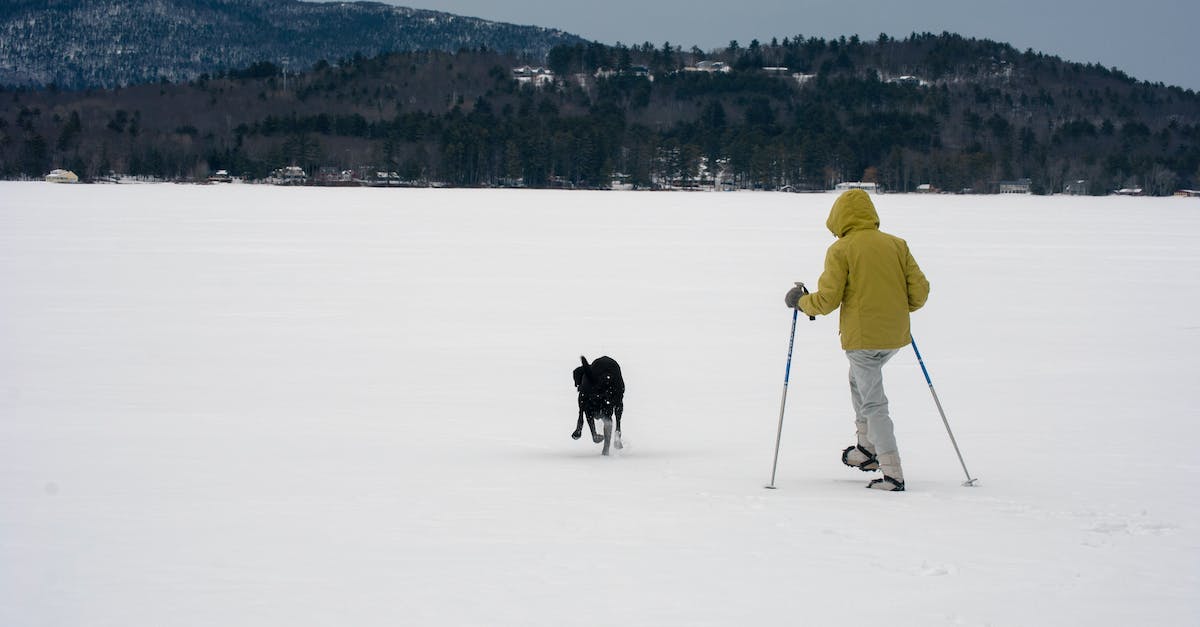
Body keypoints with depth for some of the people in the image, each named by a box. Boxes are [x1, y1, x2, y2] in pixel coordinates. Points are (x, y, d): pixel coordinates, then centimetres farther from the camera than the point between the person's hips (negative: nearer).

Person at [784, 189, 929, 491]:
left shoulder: (841, 250, -7)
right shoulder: (896, 245, 6)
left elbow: (827, 299, -11)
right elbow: (919, 289, 3)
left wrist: (799, 301, 8)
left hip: (862, 337, -6)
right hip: (896, 335, 6)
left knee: (873, 404, -1)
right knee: (859, 379, 30)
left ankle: (893, 475, -6)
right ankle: (867, 448, 30)